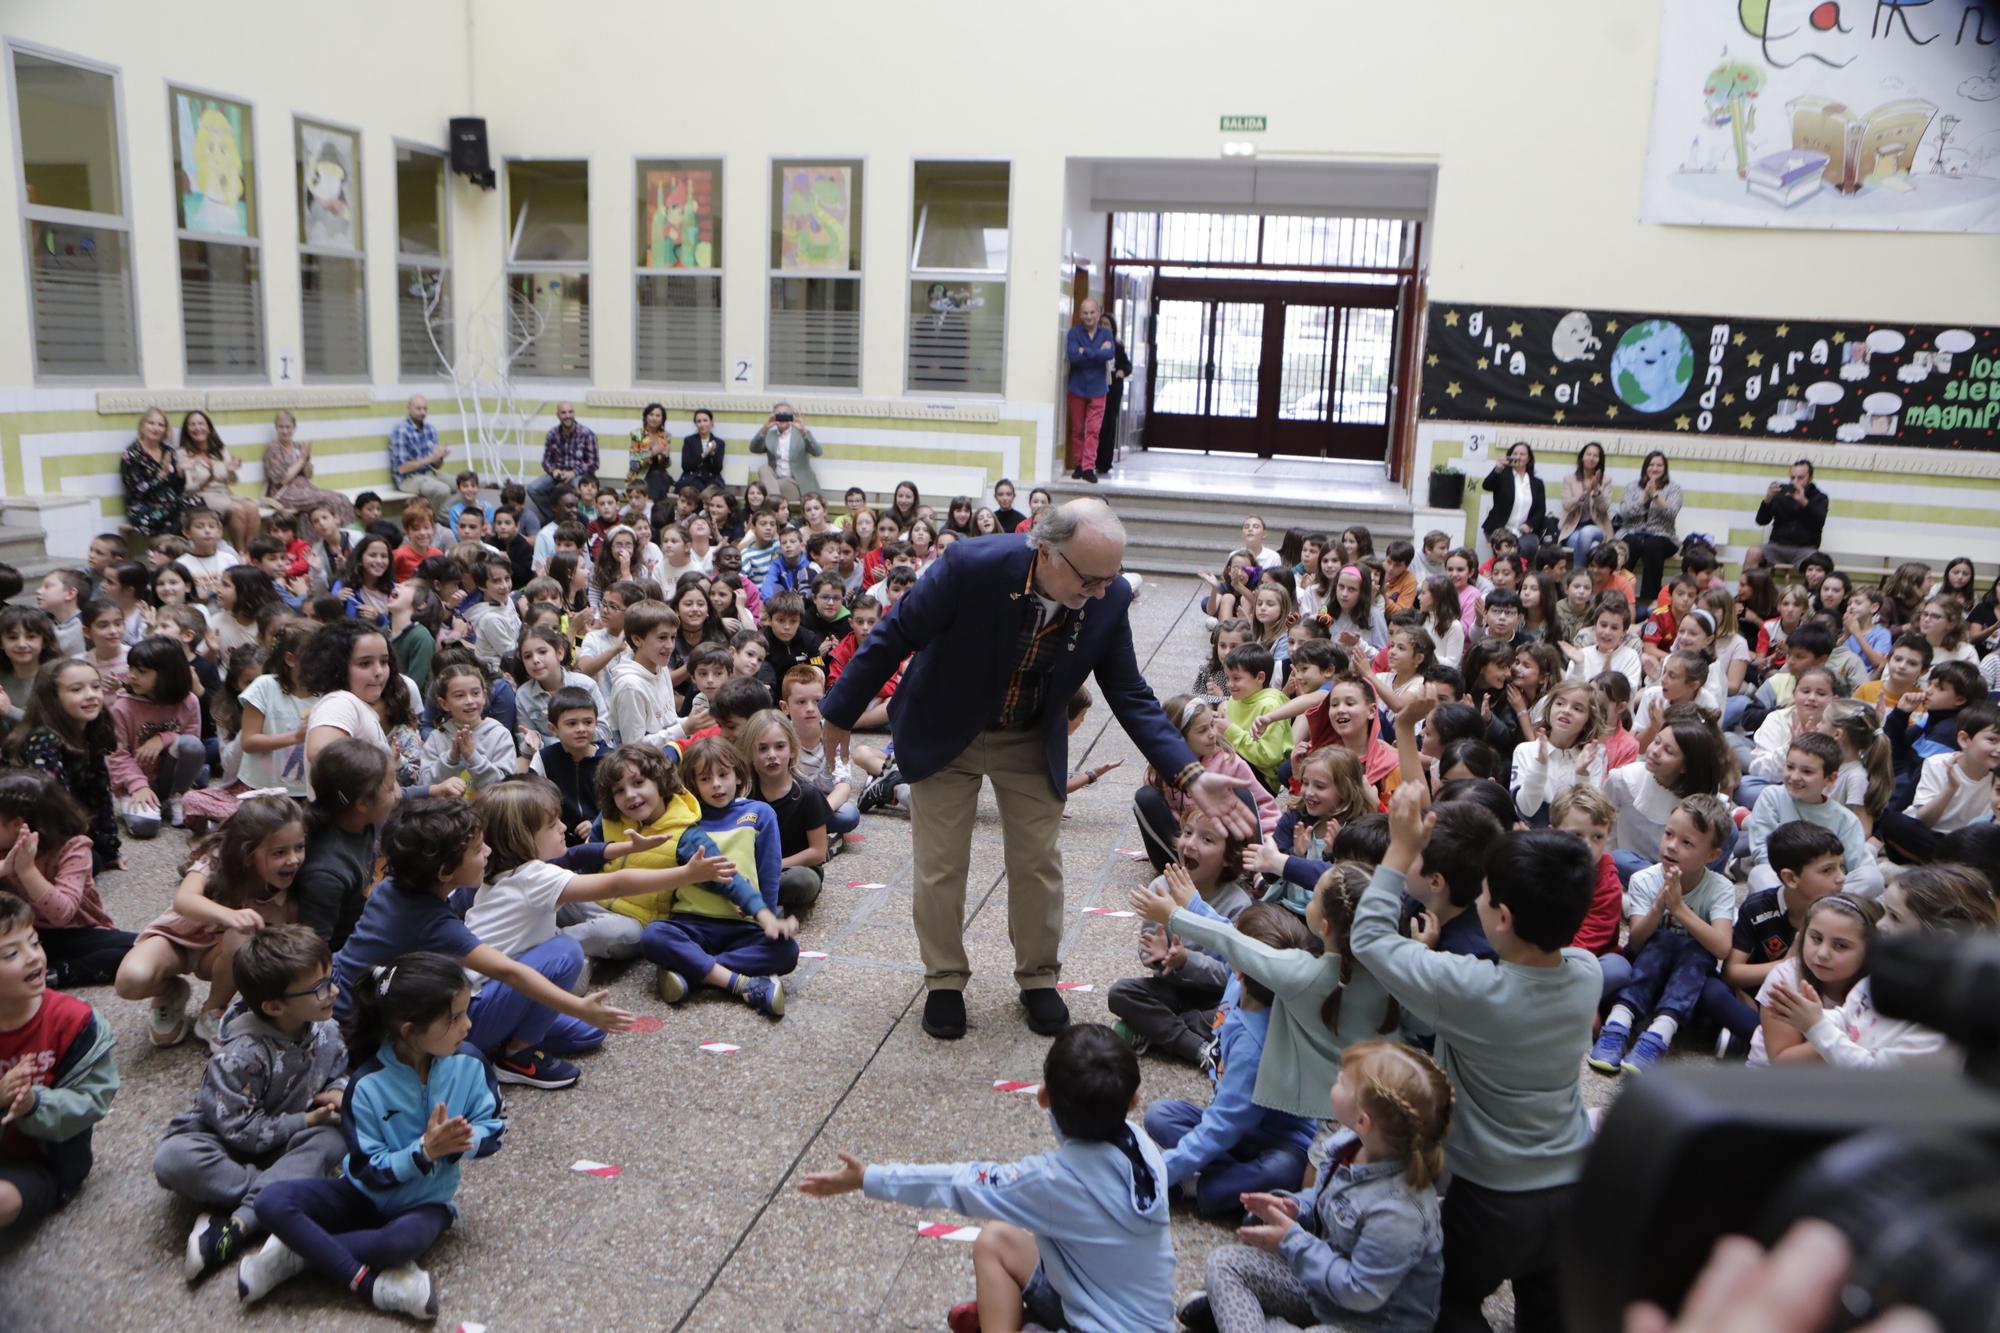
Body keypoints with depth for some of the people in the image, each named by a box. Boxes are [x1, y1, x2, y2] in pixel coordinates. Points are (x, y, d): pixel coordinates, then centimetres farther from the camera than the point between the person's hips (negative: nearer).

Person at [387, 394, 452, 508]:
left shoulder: (430, 429, 8)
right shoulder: (401, 431, -13)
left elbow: (437, 465, 12)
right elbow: (402, 468, -17)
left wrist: (440, 457, -11)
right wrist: (430, 458, -21)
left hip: (429, 473, 7)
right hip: (408, 478, -7)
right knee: (443, 490, -32)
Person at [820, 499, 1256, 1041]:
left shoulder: (1110, 598, -22)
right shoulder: (973, 565, -34)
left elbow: (1131, 696, -13)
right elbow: (894, 637, -20)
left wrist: (1191, 775, -24)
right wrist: (840, 714, -10)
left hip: (1032, 742, 3)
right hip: (944, 732, -2)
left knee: (1038, 862, 9)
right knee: (941, 866, 6)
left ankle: (1039, 979, 30)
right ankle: (945, 981, 27)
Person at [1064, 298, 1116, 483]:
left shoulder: (1106, 334, 2)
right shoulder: (1075, 332, -4)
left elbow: (1110, 354, -16)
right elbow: (1072, 355, -19)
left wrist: (1085, 352, -17)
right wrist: (1098, 353, -16)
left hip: (1097, 388, 0)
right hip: (1077, 387, 0)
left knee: (1093, 430, -5)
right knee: (1077, 429, 7)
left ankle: (1088, 467, -5)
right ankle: (1079, 464, 18)